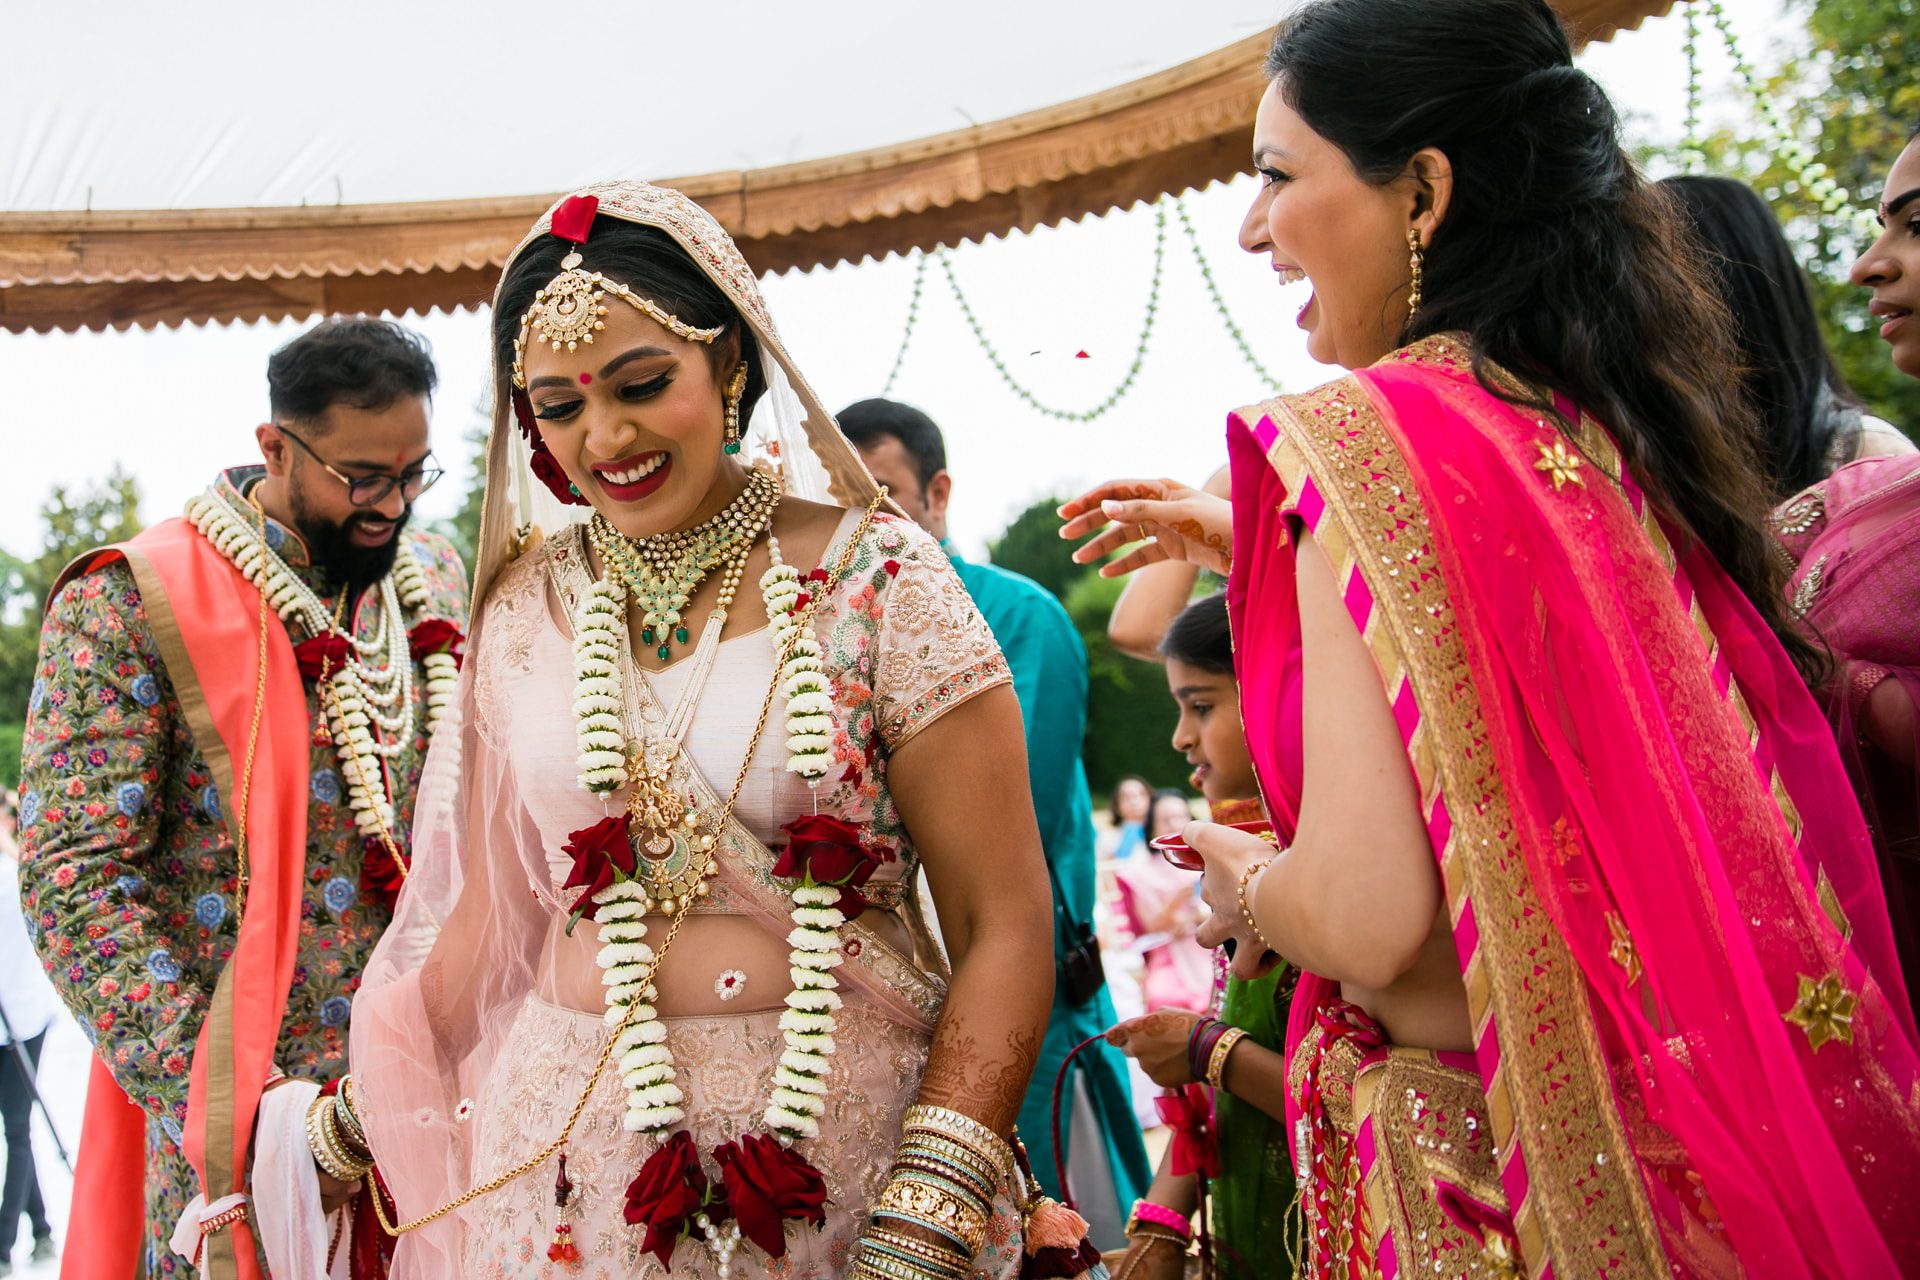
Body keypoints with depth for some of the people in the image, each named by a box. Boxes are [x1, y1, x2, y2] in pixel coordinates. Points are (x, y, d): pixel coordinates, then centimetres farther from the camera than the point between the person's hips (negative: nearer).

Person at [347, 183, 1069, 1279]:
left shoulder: (878, 583, -8)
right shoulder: (529, 606, 4)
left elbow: (1005, 932, -10)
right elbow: (491, 910, 13)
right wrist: (362, 1120, 11)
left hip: (848, 1143, -3)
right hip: (568, 1157, 3)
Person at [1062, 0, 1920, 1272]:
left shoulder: (1373, 431, -17)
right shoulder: (1613, 425, 5)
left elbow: (1367, 912, -24)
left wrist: (1246, 886, -2)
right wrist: (1252, 544, 24)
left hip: (1483, 1167, -7)